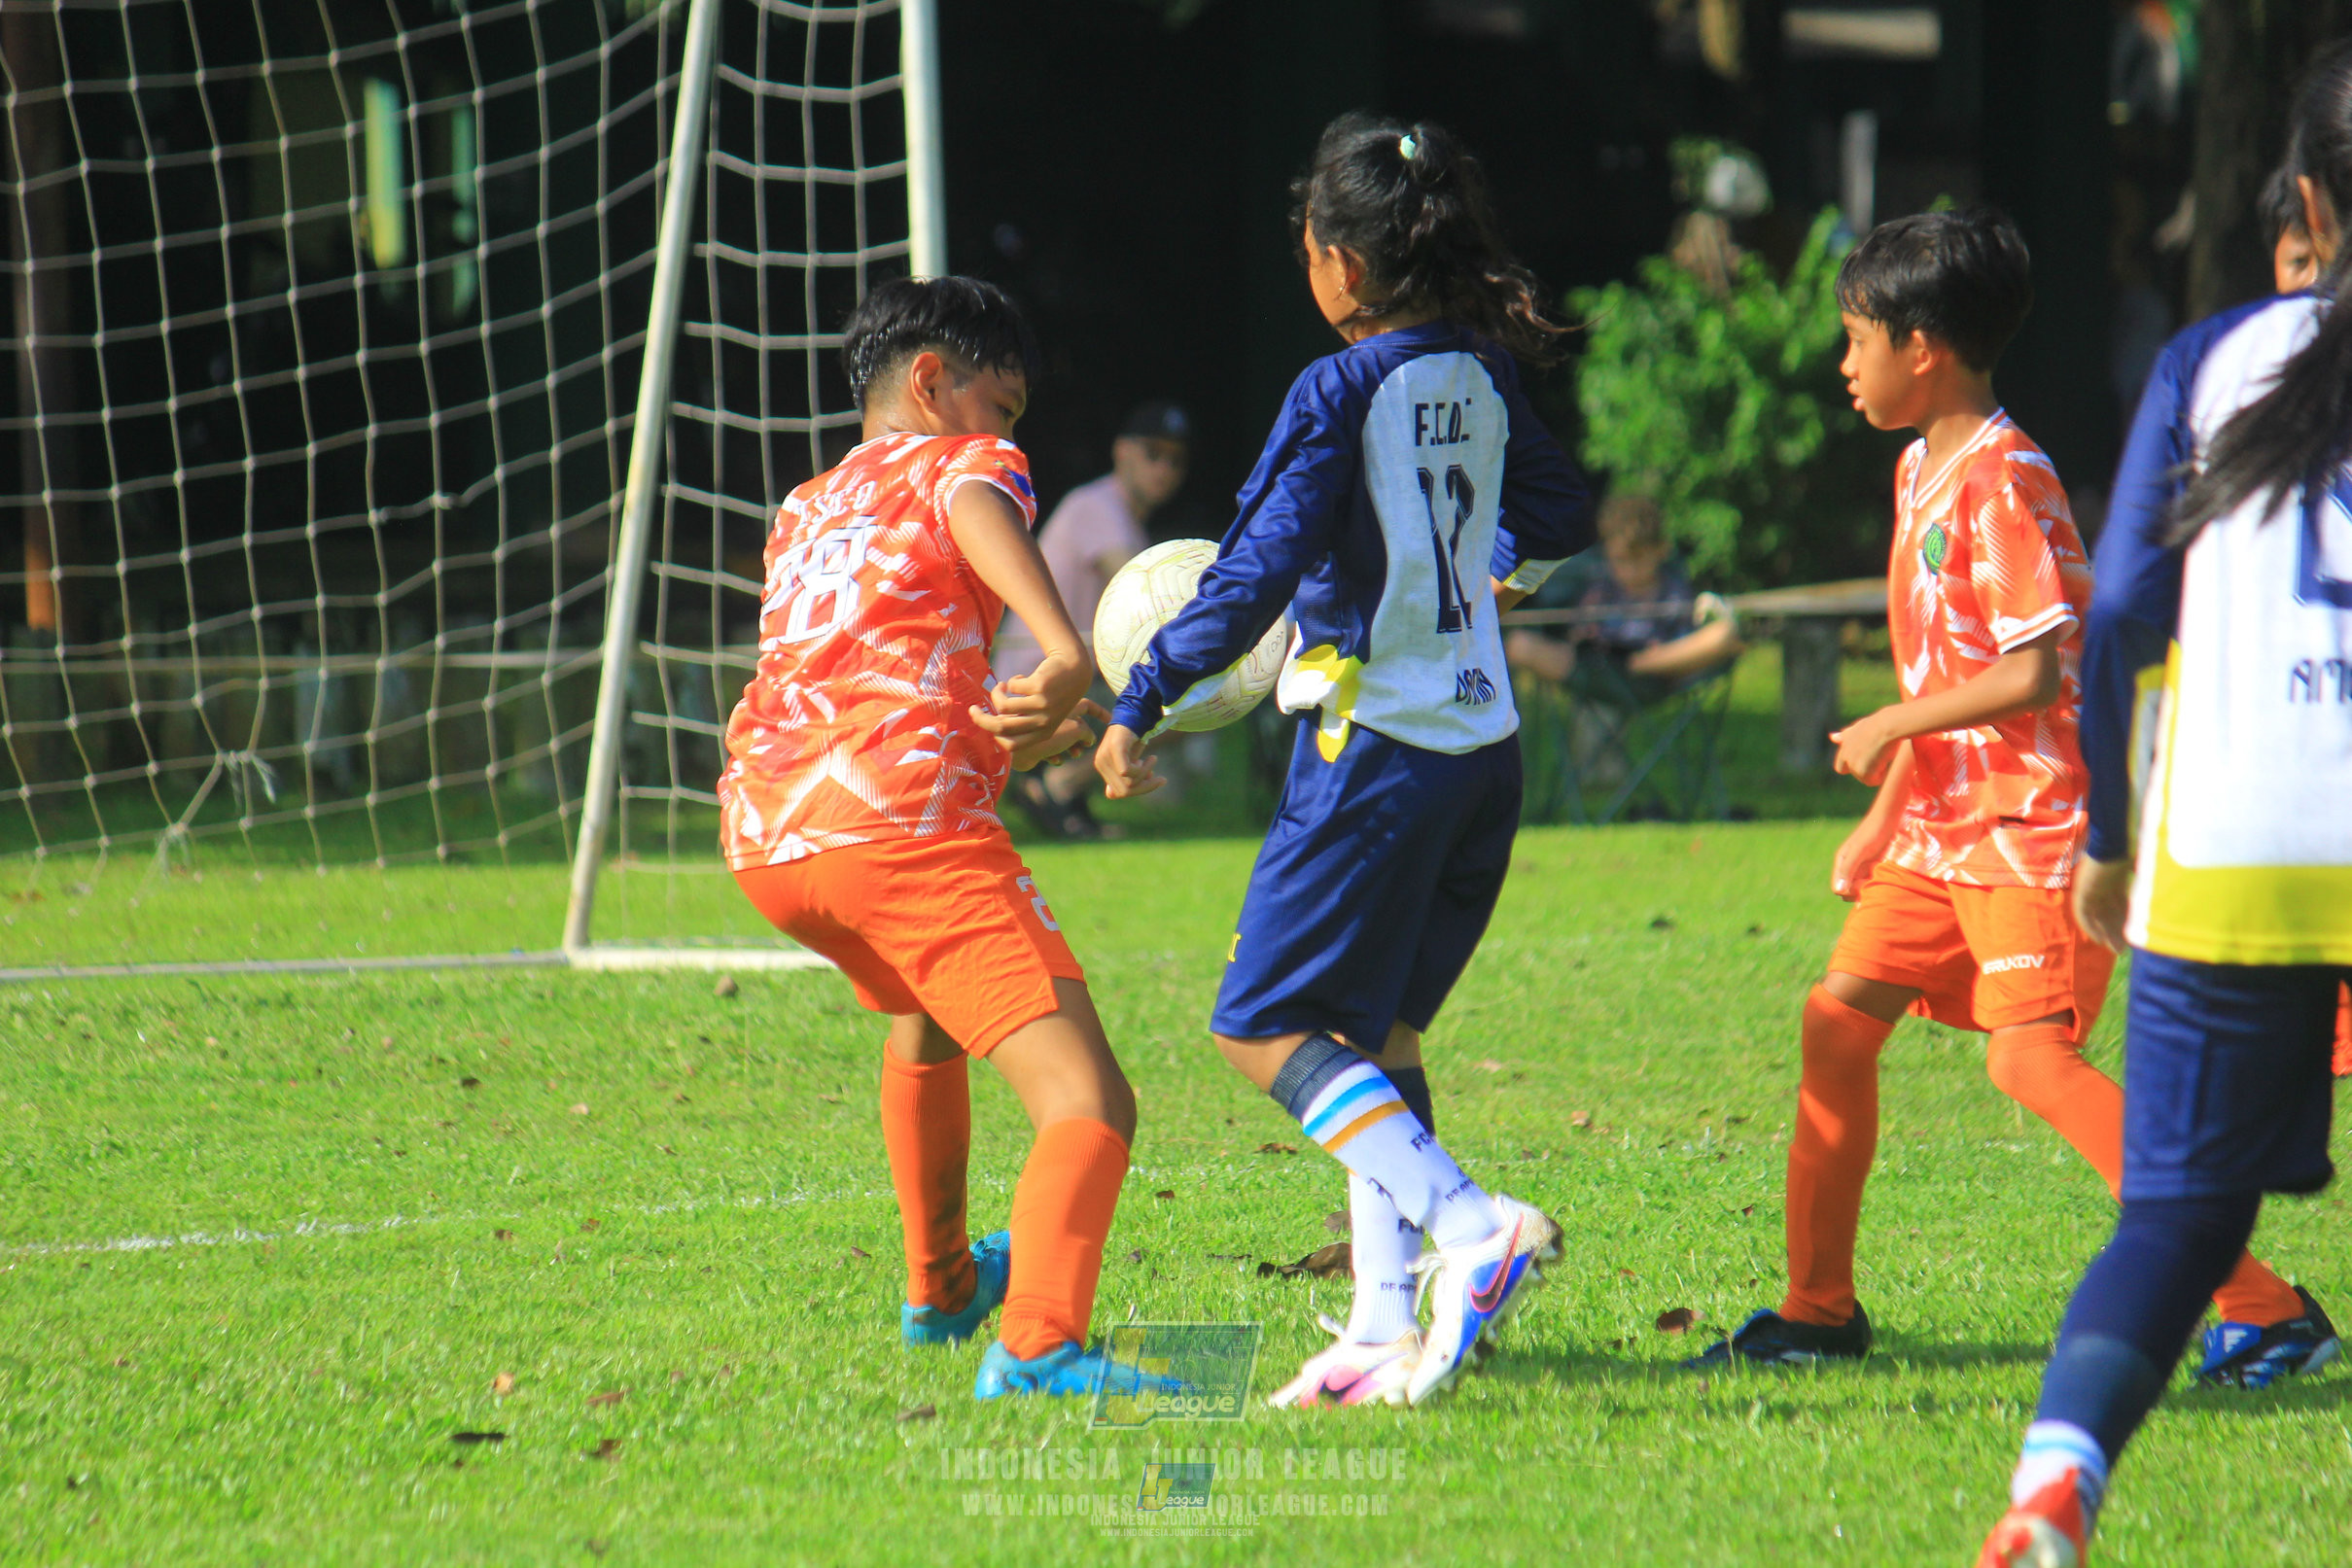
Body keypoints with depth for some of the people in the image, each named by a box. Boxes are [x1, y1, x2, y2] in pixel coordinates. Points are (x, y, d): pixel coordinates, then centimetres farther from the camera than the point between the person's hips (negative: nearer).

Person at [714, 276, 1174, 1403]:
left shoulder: (803, 516, 33)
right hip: (903, 817, -8)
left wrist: (1027, 743, 52)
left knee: (926, 1014, 40)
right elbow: (977, 512, -14)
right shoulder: (960, 461, 12)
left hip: (762, 839, 8)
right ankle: (1037, 1346, -40)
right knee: (1088, 1104, -16)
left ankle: (940, 1287, 51)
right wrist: (1064, 655, -31)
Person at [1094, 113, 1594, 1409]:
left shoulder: (1340, 396, -13)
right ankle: (1386, 1327, 5)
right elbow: (1558, 517, 26)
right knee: (1376, 1029, 14)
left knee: (1262, 1024, -2)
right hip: (1481, 744, 8)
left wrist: (1136, 706, -7)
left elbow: (1256, 577, -16)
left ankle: (1471, 1227, -20)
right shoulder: (1483, 381, 9)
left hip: (1374, 741, -8)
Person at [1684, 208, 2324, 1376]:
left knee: (2031, 1054, -19)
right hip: (1947, 822, 10)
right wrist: (1881, 817, 22)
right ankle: (1817, 1312, 19)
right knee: (1838, 1016, 9)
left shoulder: (2003, 478, -16)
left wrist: (1890, 728, -11)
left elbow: (2030, 675, -22)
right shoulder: (1920, 470, 15)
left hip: (2033, 818, -10)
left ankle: (2262, 1302, -21)